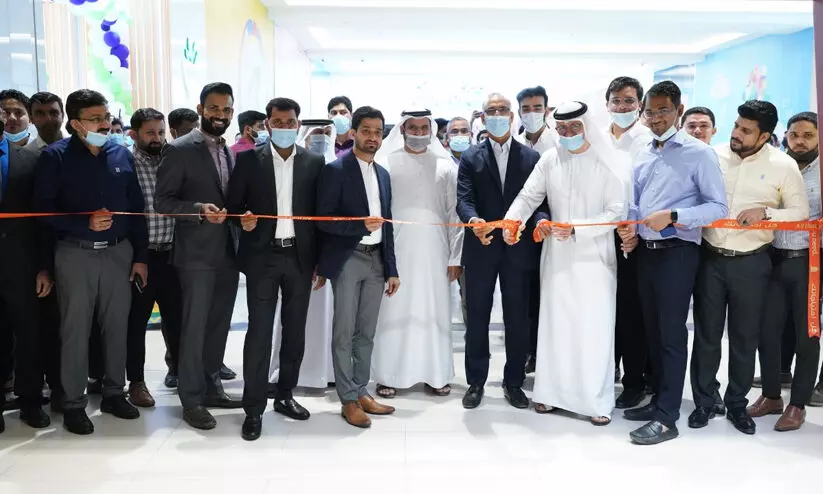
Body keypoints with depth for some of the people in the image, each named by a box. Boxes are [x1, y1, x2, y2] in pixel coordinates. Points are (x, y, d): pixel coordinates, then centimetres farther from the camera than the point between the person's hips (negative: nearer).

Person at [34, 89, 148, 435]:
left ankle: (114, 392, 24)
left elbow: (136, 208, 8)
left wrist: (140, 257, 5)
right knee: (75, 329, 4)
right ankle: (74, 403, 16)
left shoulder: (122, 155, 6)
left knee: (117, 325, 9)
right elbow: (43, 209, -6)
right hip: (75, 254, -3)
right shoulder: (55, 156, -3)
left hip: (119, 251, 3)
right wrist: (85, 224, -20)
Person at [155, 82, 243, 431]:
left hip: (228, 251, 6)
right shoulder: (179, 149, -6)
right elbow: (162, 201, -9)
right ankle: (191, 399, 9)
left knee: (219, 325, 13)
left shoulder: (232, 152, 13)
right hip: (197, 253, -6)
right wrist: (199, 210, -23)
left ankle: (211, 387, 26)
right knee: (195, 327, -2)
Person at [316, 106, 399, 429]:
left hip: (376, 260, 6)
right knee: (344, 332, 1)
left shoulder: (382, 174, 13)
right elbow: (324, 219, -12)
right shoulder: (335, 169, -6)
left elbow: (386, 224, 14)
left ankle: (361, 392, 22)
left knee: (366, 332, 12)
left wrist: (392, 268, 11)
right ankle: (348, 399, 10)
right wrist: (360, 224, -25)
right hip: (347, 259, -6)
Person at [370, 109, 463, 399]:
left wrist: (455, 256, 1)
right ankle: (389, 375, 14)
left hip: (434, 252, 1)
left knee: (434, 311, 6)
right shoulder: (385, 163, 2)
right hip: (395, 250, -1)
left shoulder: (445, 165, 6)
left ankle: (435, 374, 17)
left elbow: (454, 213, 5)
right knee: (394, 312, 3)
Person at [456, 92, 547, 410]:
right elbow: (463, 200, -6)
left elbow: (539, 200, 2)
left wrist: (541, 220, -20)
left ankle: (514, 383, 22)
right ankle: (476, 383, 20)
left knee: (517, 320, 8)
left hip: (518, 249, 1)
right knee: (477, 318, 7)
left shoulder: (531, 157, 8)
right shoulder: (471, 158, 6)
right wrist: (474, 221, -27)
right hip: (481, 249, 0)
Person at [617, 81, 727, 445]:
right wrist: (631, 231, 0)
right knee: (653, 331, 14)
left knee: (672, 334, -3)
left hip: (677, 253, -7)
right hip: (645, 252, 7)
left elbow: (718, 207, -12)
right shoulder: (644, 156, 14)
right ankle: (659, 399, 28)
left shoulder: (699, 153, -6)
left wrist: (672, 217, -22)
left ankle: (667, 417, 4)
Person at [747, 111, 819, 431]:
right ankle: (771, 395, 24)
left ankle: (798, 405, 17)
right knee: (767, 330, 6)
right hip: (775, 260, 3)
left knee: (806, 334, 6)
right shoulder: (776, 168, 9)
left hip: (808, 262, -3)